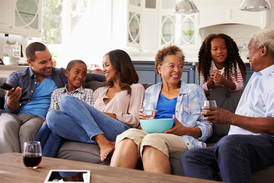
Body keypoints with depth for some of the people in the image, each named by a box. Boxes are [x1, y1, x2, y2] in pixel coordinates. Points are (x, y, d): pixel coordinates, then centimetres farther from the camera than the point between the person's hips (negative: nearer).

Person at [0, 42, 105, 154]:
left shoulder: (60, 75, 18)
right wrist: (11, 100, -19)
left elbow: (89, 76, 26)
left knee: (26, 131, -37)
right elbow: (10, 109, 5)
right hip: (14, 115, 0)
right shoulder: (16, 77, 12)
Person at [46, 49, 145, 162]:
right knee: (52, 116, -21)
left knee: (67, 100, -20)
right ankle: (102, 142, -31)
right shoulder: (99, 91, 38)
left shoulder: (136, 88, 21)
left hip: (118, 130, -6)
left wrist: (112, 115, -5)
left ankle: (102, 142, -32)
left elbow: (135, 120, 7)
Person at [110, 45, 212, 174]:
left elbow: (207, 128, 12)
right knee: (131, 133, -35)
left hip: (182, 139, -2)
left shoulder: (194, 91, 21)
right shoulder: (150, 91, 29)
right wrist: (142, 119, 1)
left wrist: (185, 130, -9)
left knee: (153, 140, -38)